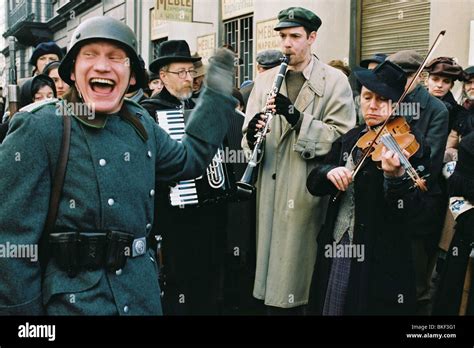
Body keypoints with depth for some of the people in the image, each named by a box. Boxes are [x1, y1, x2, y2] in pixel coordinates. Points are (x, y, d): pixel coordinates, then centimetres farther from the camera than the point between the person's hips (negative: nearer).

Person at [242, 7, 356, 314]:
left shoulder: (335, 81, -2)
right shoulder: (265, 80, 11)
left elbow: (343, 138, -12)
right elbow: (249, 140, 9)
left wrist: (296, 117, -21)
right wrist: (253, 136, -15)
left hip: (310, 191, -3)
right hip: (271, 189, 4)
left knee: (301, 270, 2)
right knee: (272, 266, 10)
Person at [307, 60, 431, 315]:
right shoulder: (348, 140, 8)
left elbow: (412, 210, -18)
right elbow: (314, 185, 5)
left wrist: (396, 175, -37)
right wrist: (329, 172, -17)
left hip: (381, 260, -5)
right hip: (336, 249, 5)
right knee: (332, 306, 15)